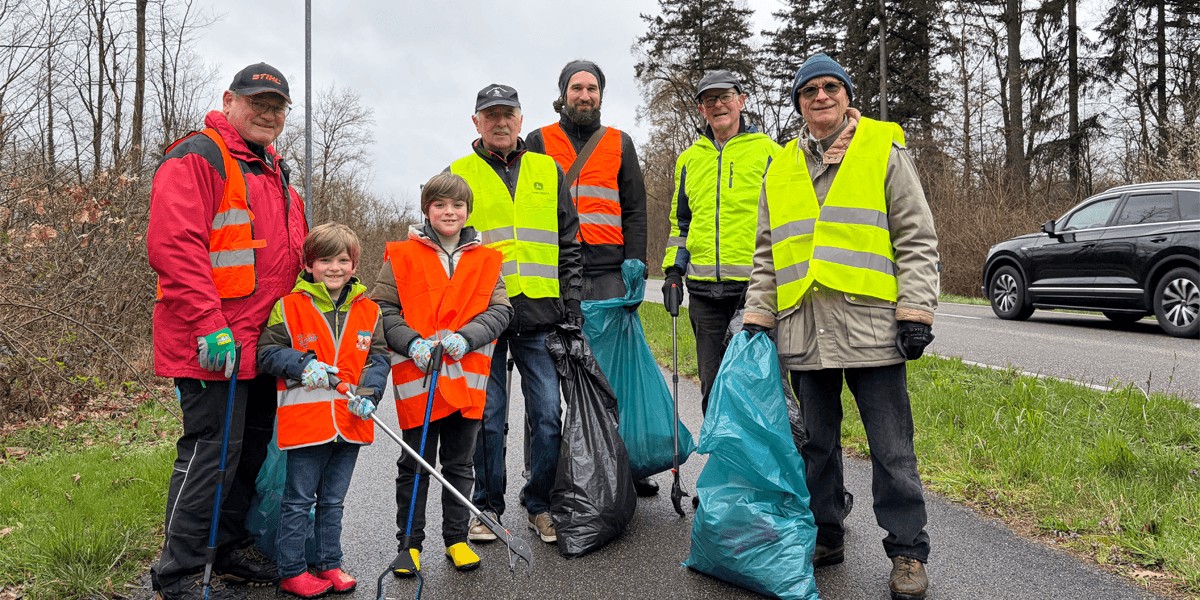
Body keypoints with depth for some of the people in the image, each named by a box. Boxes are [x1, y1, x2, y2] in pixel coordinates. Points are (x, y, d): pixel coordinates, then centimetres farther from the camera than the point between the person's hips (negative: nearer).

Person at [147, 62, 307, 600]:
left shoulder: (273, 171, 20)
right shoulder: (197, 159, -9)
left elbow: (290, 254, 28)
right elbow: (173, 246, -20)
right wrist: (210, 325, -25)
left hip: (261, 343, 9)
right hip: (214, 345, -9)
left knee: (253, 445, 16)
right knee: (213, 448, -7)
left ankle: (231, 549, 32)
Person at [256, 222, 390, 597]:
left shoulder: (369, 311, 6)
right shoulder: (289, 307, -4)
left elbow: (379, 357, 6)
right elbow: (266, 351, -4)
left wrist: (368, 392, -10)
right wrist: (303, 364, -19)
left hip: (350, 423, 4)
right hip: (305, 422, -4)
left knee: (333, 500, 18)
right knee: (298, 501, 7)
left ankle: (329, 564, 31)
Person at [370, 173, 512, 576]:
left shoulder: (486, 261, 7)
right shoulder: (401, 257, 1)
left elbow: (500, 311, 0)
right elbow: (383, 309, -2)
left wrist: (465, 337, -16)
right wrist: (411, 343, -18)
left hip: (466, 378, 2)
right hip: (416, 380, -2)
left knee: (460, 465, 14)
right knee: (415, 465, 10)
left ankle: (456, 538, 28)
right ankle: (409, 542, 24)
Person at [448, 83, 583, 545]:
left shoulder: (548, 171, 13)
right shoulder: (458, 175, 8)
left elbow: (569, 243, 14)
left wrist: (572, 301, 6)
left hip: (540, 314, 2)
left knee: (547, 414, 3)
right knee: (487, 416, 4)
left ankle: (541, 505, 18)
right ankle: (487, 507, 19)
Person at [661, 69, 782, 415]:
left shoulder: (768, 152, 4)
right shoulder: (689, 159, 17)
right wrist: (673, 270, 12)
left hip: (755, 285, -4)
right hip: (704, 291, 4)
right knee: (712, 384, 11)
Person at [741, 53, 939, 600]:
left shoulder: (884, 152, 6)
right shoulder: (781, 169, 16)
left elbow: (917, 240, 1)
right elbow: (766, 255, 18)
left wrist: (916, 312, -8)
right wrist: (758, 316, 10)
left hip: (871, 325, -4)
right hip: (804, 330, 4)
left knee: (891, 448, 1)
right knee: (817, 443, 13)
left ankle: (907, 551, 14)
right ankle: (825, 535, 27)